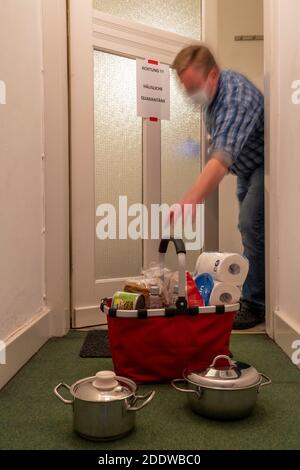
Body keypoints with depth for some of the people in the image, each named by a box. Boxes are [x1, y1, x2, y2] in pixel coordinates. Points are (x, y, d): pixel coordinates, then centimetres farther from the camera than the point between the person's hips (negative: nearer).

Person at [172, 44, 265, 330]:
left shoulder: (236, 99, -36)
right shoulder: (211, 89, -7)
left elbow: (221, 158, -50)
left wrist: (191, 200, -62)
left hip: (266, 162, -9)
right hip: (247, 165, 10)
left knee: (251, 224, -20)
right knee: (249, 227, 14)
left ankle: (254, 304, -11)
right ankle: (258, 290, 28)